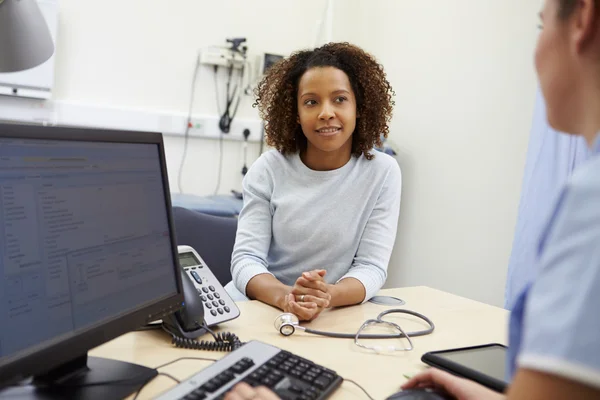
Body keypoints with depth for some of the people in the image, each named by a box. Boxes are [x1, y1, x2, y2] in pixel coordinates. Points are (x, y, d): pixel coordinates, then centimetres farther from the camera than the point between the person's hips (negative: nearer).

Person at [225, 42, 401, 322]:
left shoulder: (383, 172, -5)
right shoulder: (268, 169, -5)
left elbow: (372, 266, -9)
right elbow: (246, 259, -10)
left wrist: (328, 296, -29)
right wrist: (284, 296, -31)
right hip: (255, 308, 1)